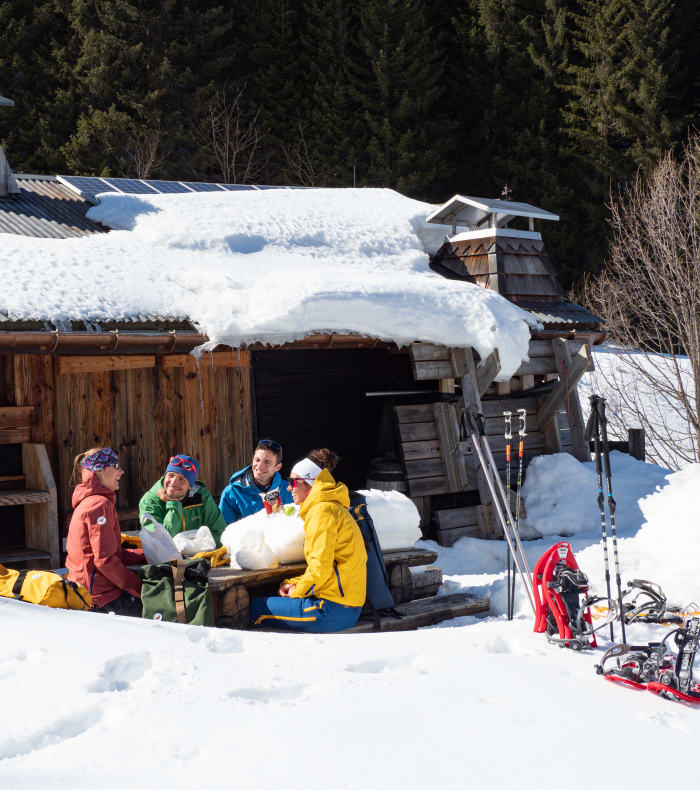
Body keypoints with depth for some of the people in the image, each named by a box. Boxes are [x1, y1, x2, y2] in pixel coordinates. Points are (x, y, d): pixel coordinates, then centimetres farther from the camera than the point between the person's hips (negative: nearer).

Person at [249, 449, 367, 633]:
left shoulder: (323, 511, -13)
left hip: (333, 609, -10)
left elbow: (320, 568, -18)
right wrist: (293, 584, 13)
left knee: (255, 608, -8)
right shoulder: (333, 507, 19)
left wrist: (297, 592, -4)